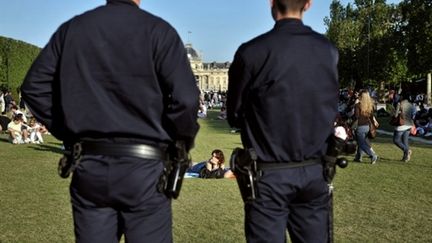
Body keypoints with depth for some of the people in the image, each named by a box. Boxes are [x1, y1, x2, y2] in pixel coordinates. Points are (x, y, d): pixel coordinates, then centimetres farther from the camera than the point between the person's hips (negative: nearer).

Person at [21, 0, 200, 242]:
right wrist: (183, 141, 2)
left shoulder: (71, 28, 7)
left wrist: (69, 134, 13)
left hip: (88, 165, 4)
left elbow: (34, 86, 9)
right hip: (143, 168, -4)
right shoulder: (157, 29, -7)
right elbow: (186, 97, -16)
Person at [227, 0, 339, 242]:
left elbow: (235, 116, -2)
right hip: (315, 172, 4)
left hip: (269, 175, -4)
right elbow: (331, 111, 10)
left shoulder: (251, 52, -13)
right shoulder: (329, 51, 0)